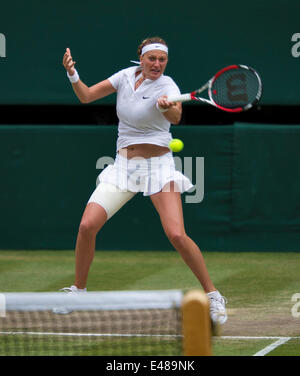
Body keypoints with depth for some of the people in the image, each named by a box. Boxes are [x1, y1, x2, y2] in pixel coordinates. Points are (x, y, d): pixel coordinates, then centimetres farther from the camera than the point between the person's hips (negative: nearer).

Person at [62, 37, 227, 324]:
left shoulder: (166, 85, -12)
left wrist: (167, 107, -55)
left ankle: (212, 295, -3)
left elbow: (176, 117, -33)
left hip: (158, 166, -4)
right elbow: (86, 96, 6)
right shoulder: (127, 75, 3)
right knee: (87, 226, -10)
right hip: (124, 166, 4)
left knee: (176, 235, -19)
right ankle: (78, 290, 11)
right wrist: (72, 74, -13)